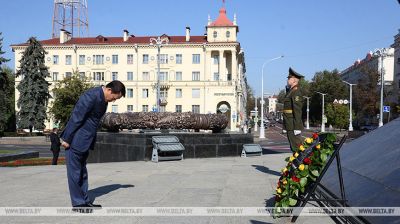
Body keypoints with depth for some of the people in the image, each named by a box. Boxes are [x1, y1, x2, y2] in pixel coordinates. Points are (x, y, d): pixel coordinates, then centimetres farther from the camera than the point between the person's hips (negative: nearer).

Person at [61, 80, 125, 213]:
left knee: (82, 172, 15)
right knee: (75, 172, 1)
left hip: (85, 141, 10)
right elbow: (76, 118, -21)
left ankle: (85, 201, 23)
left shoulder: (103, 99, 7)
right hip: (75, 141, -9)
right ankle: (77, 204, 9)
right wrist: (66, 139, -18)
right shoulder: (91, 96, -23)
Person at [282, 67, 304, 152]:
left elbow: (298, 111, -19)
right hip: (289, 126, 10)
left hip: (294, 126, -10)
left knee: (296, 147, -7)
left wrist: (297, 128, -22)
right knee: (294, 147, 12)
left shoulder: (296, 92, -12)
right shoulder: (290, 91, 18)